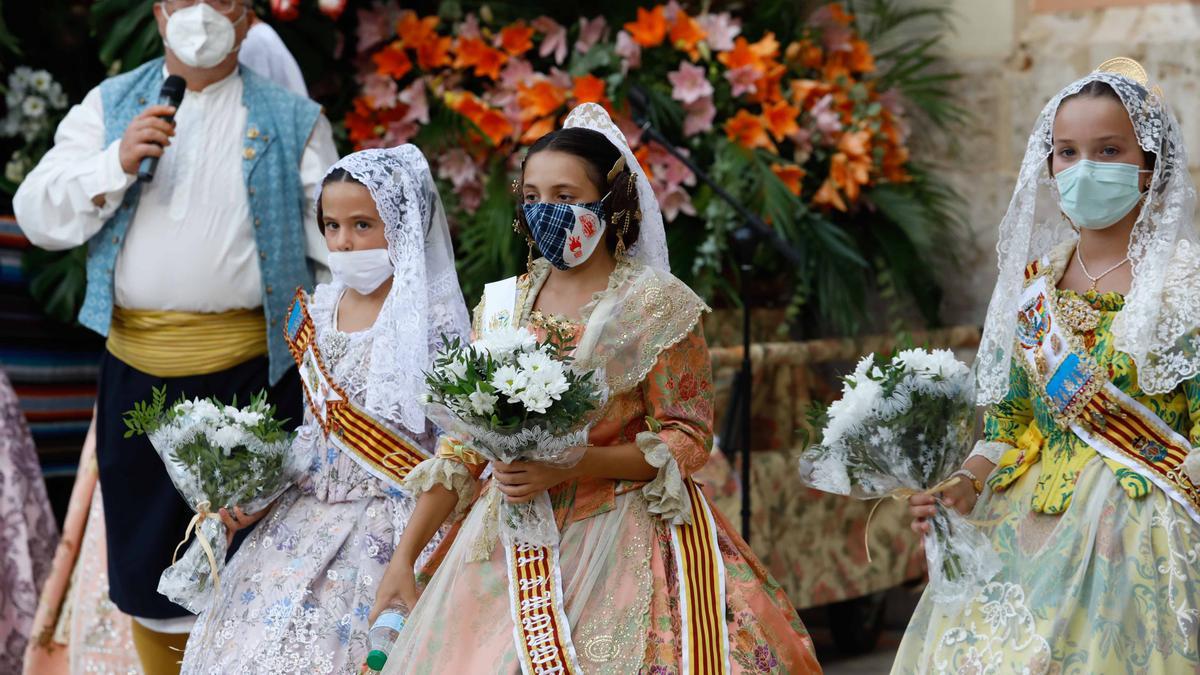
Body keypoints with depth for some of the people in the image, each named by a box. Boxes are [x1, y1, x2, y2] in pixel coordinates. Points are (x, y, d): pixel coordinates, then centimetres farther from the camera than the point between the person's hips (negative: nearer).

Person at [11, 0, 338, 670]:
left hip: (251, 368, -2)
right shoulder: (108, 106, 10)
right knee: (148, 564, 10)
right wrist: (115, 164, -14)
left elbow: (339, 242, 6)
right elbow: (39, 215, 2)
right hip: (139, 371, 2)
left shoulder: (293, 121, 6)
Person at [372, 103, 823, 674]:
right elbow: (463, 447, 10)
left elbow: (688, 442, -8)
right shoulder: (502, 306, 9)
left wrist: (567, 465, -19)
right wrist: (404, 557, 3)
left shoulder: (656, 305, -4)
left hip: (624, 540, -4)